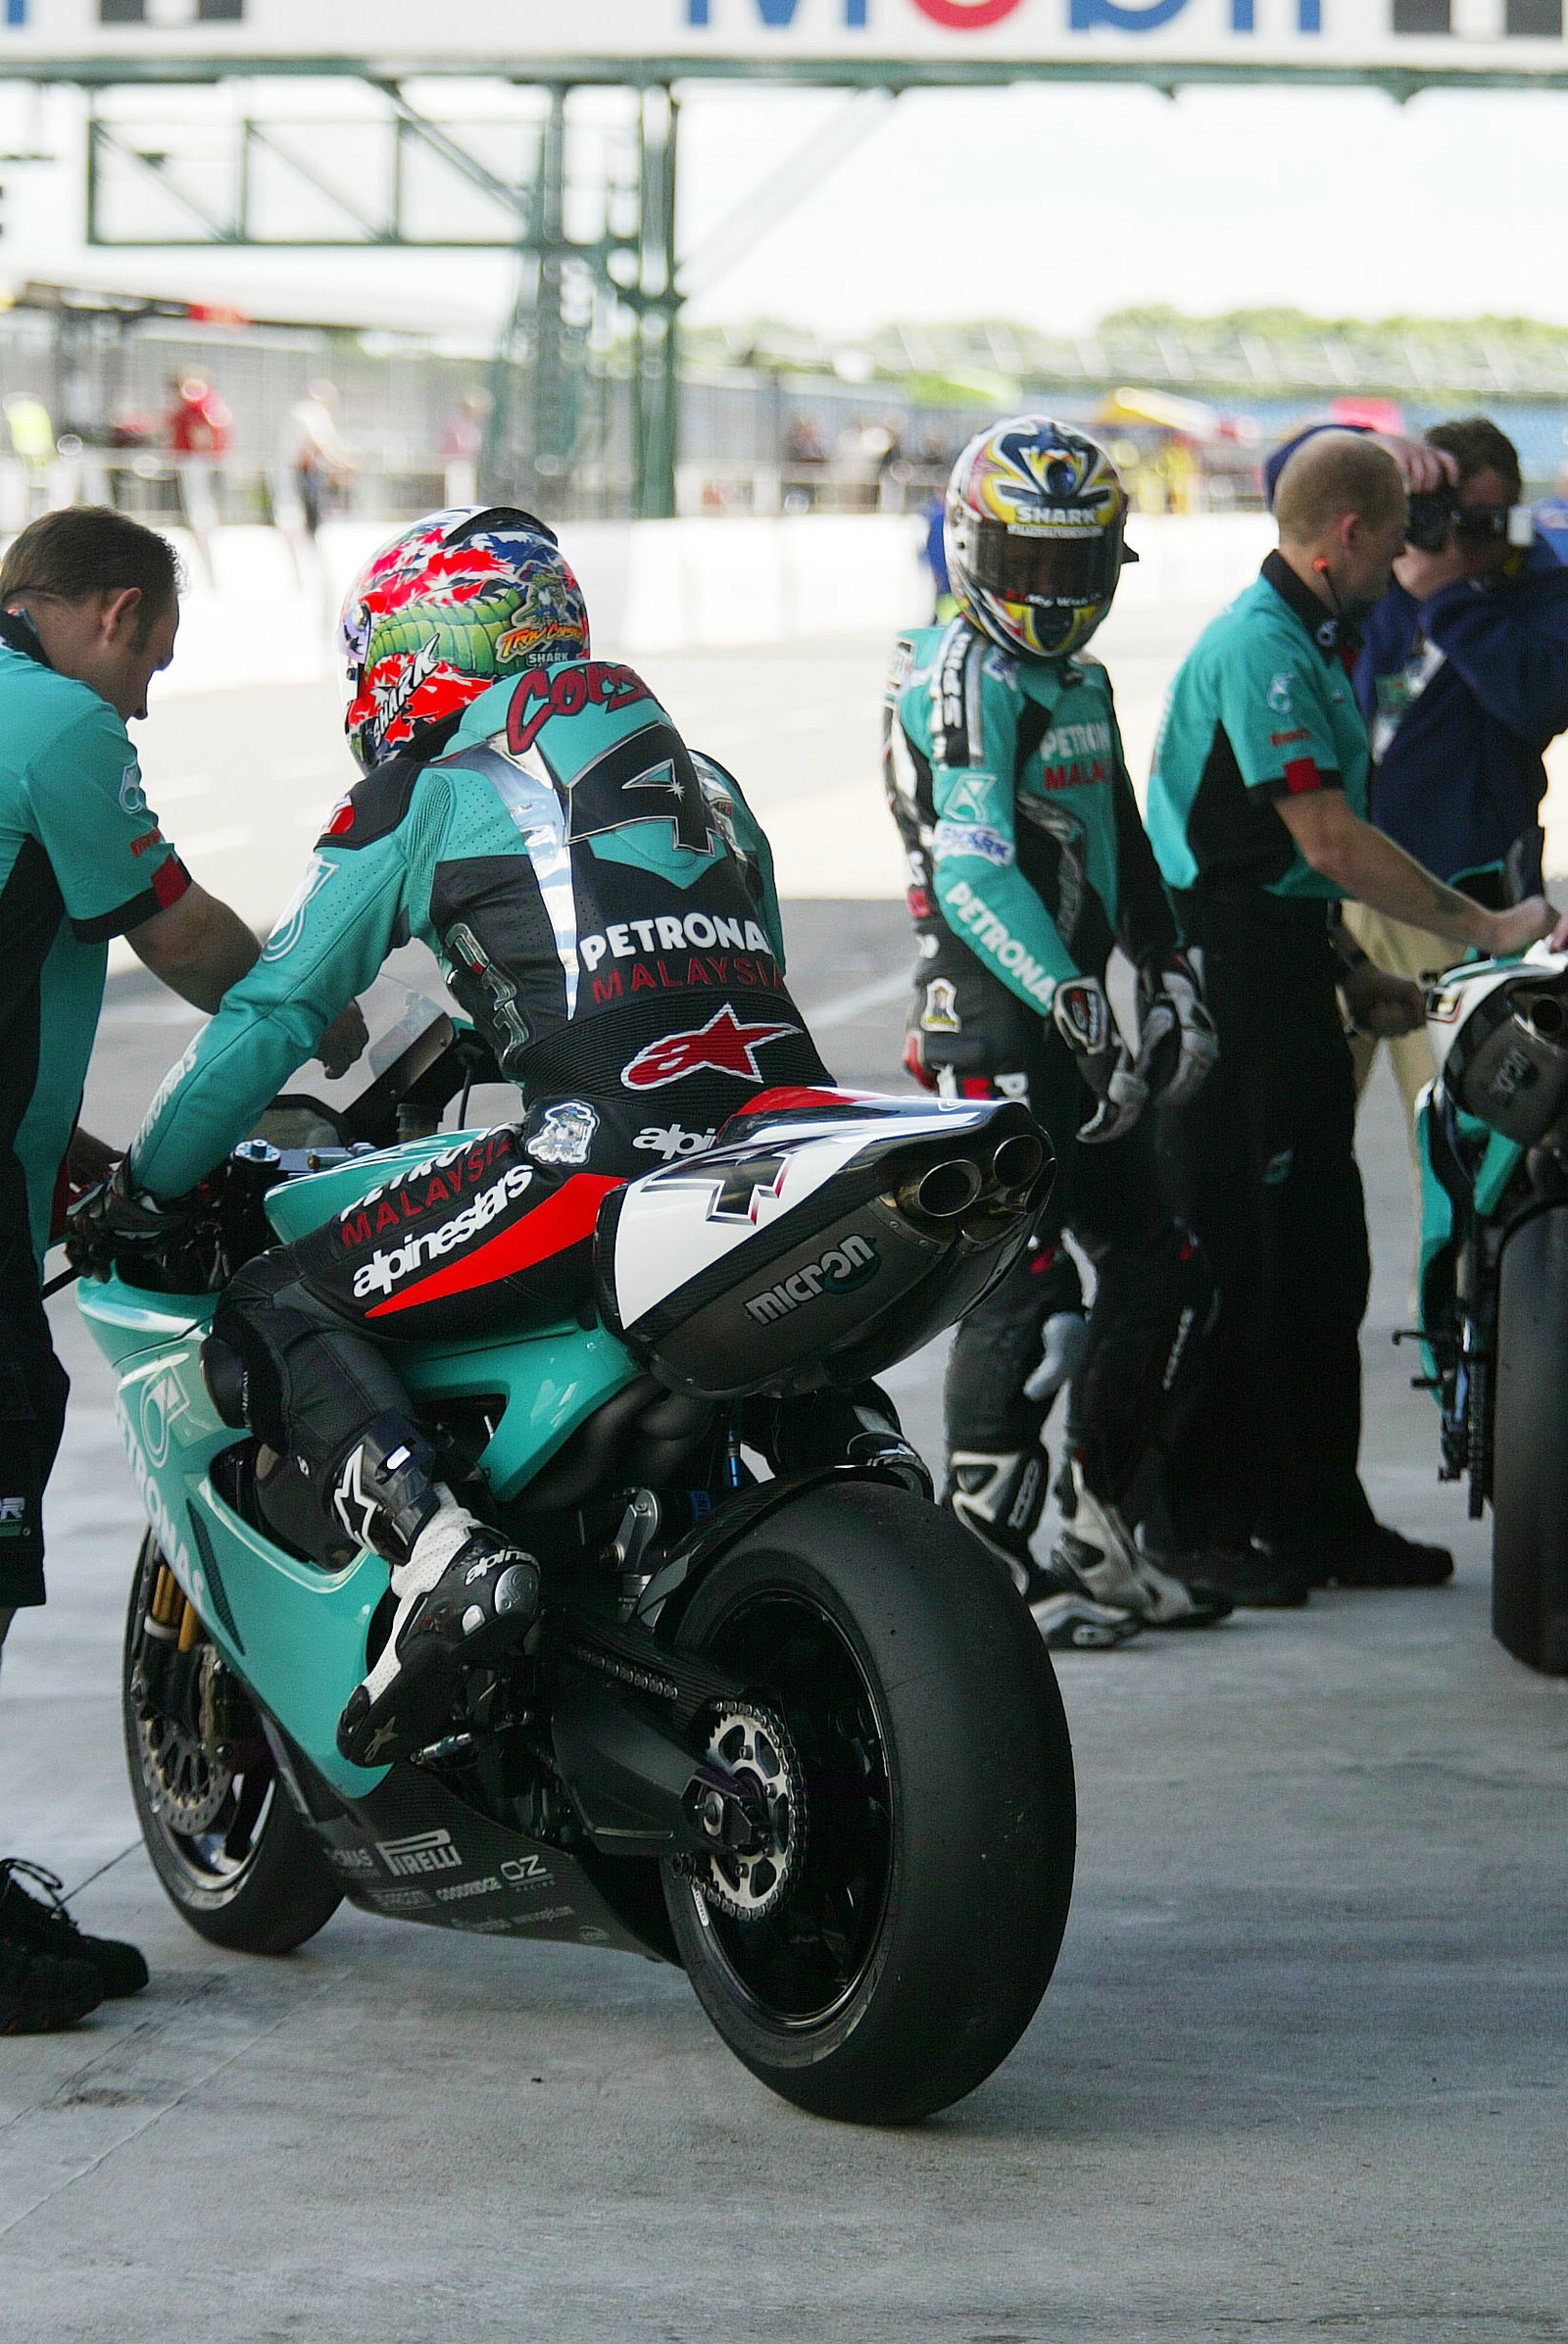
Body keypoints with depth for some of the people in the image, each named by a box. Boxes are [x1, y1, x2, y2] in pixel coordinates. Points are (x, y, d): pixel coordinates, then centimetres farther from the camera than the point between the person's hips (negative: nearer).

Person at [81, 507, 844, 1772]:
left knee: (280, 1313, -2)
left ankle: (443, 1555, -25)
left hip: (609, 1147, -7)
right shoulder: (695, 775, 29)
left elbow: (272, 1014, 11)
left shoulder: (425, 792, 11)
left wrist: (144, 1190, 21)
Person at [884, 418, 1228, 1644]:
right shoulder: (961, 681, -12)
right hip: (990, 1029, -10)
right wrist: (1082, 1016, -30)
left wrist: (1171, 979, 16)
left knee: (1162, 1277, 10)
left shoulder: (1081, 683, 18)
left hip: (1074, 1017, 10)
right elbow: (975, 877, -23)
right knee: (1028, 1290, -13)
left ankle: (1105, 1539, 20)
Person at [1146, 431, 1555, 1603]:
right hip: (1227, 976, -10)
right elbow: (1330, 841, -22)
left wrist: (1355, 969, 15)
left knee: (1322, 1252, 11)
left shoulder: (1314, 641, 17)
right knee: (1233, 1258, -5)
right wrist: (1481, 928, -18)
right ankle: (1205, 1528, 1)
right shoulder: (1259, 646, -17)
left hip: (1289, 971, 10)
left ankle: (1319, 1518, 18)